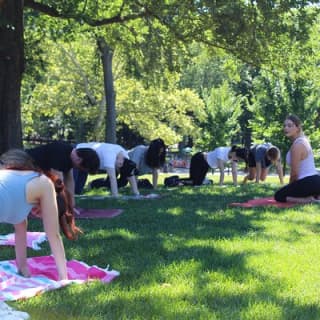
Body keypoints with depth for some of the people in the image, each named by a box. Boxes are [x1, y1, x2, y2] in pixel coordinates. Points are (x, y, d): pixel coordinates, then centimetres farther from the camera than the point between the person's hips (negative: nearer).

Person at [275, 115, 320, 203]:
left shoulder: (297, 145, -18)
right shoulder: (302, 140, 13)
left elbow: (294, 173, -16)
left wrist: (290, 187, 2)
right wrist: (291, 187, 19)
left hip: (308, 183, -10)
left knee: (279, 196, 2)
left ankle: (310, 199, -9)